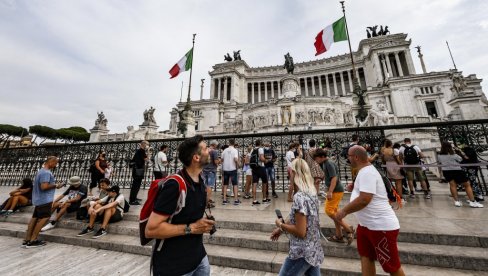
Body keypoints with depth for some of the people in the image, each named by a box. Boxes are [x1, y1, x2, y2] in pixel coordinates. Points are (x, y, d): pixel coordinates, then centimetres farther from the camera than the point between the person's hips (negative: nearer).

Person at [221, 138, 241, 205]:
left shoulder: (225, 150, 3)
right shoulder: (235, 150, -8)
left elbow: (222, 159, 6)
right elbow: (236, 159, -20)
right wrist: (238, 165, -3)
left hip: (225, 169, 4)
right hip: (233, 169, -3)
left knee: (225, 184, 13)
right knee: (235, 184, 7)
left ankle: (224, 200, 15)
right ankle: (236, 200, 8)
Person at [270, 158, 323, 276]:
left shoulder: (299, 197, -27)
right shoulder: (312, 193, 0)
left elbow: (300, 232, -25)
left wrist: (281, 225, -10)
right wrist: (281, 228, 12)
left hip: (302, 252, -7)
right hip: (314, 250, 8)